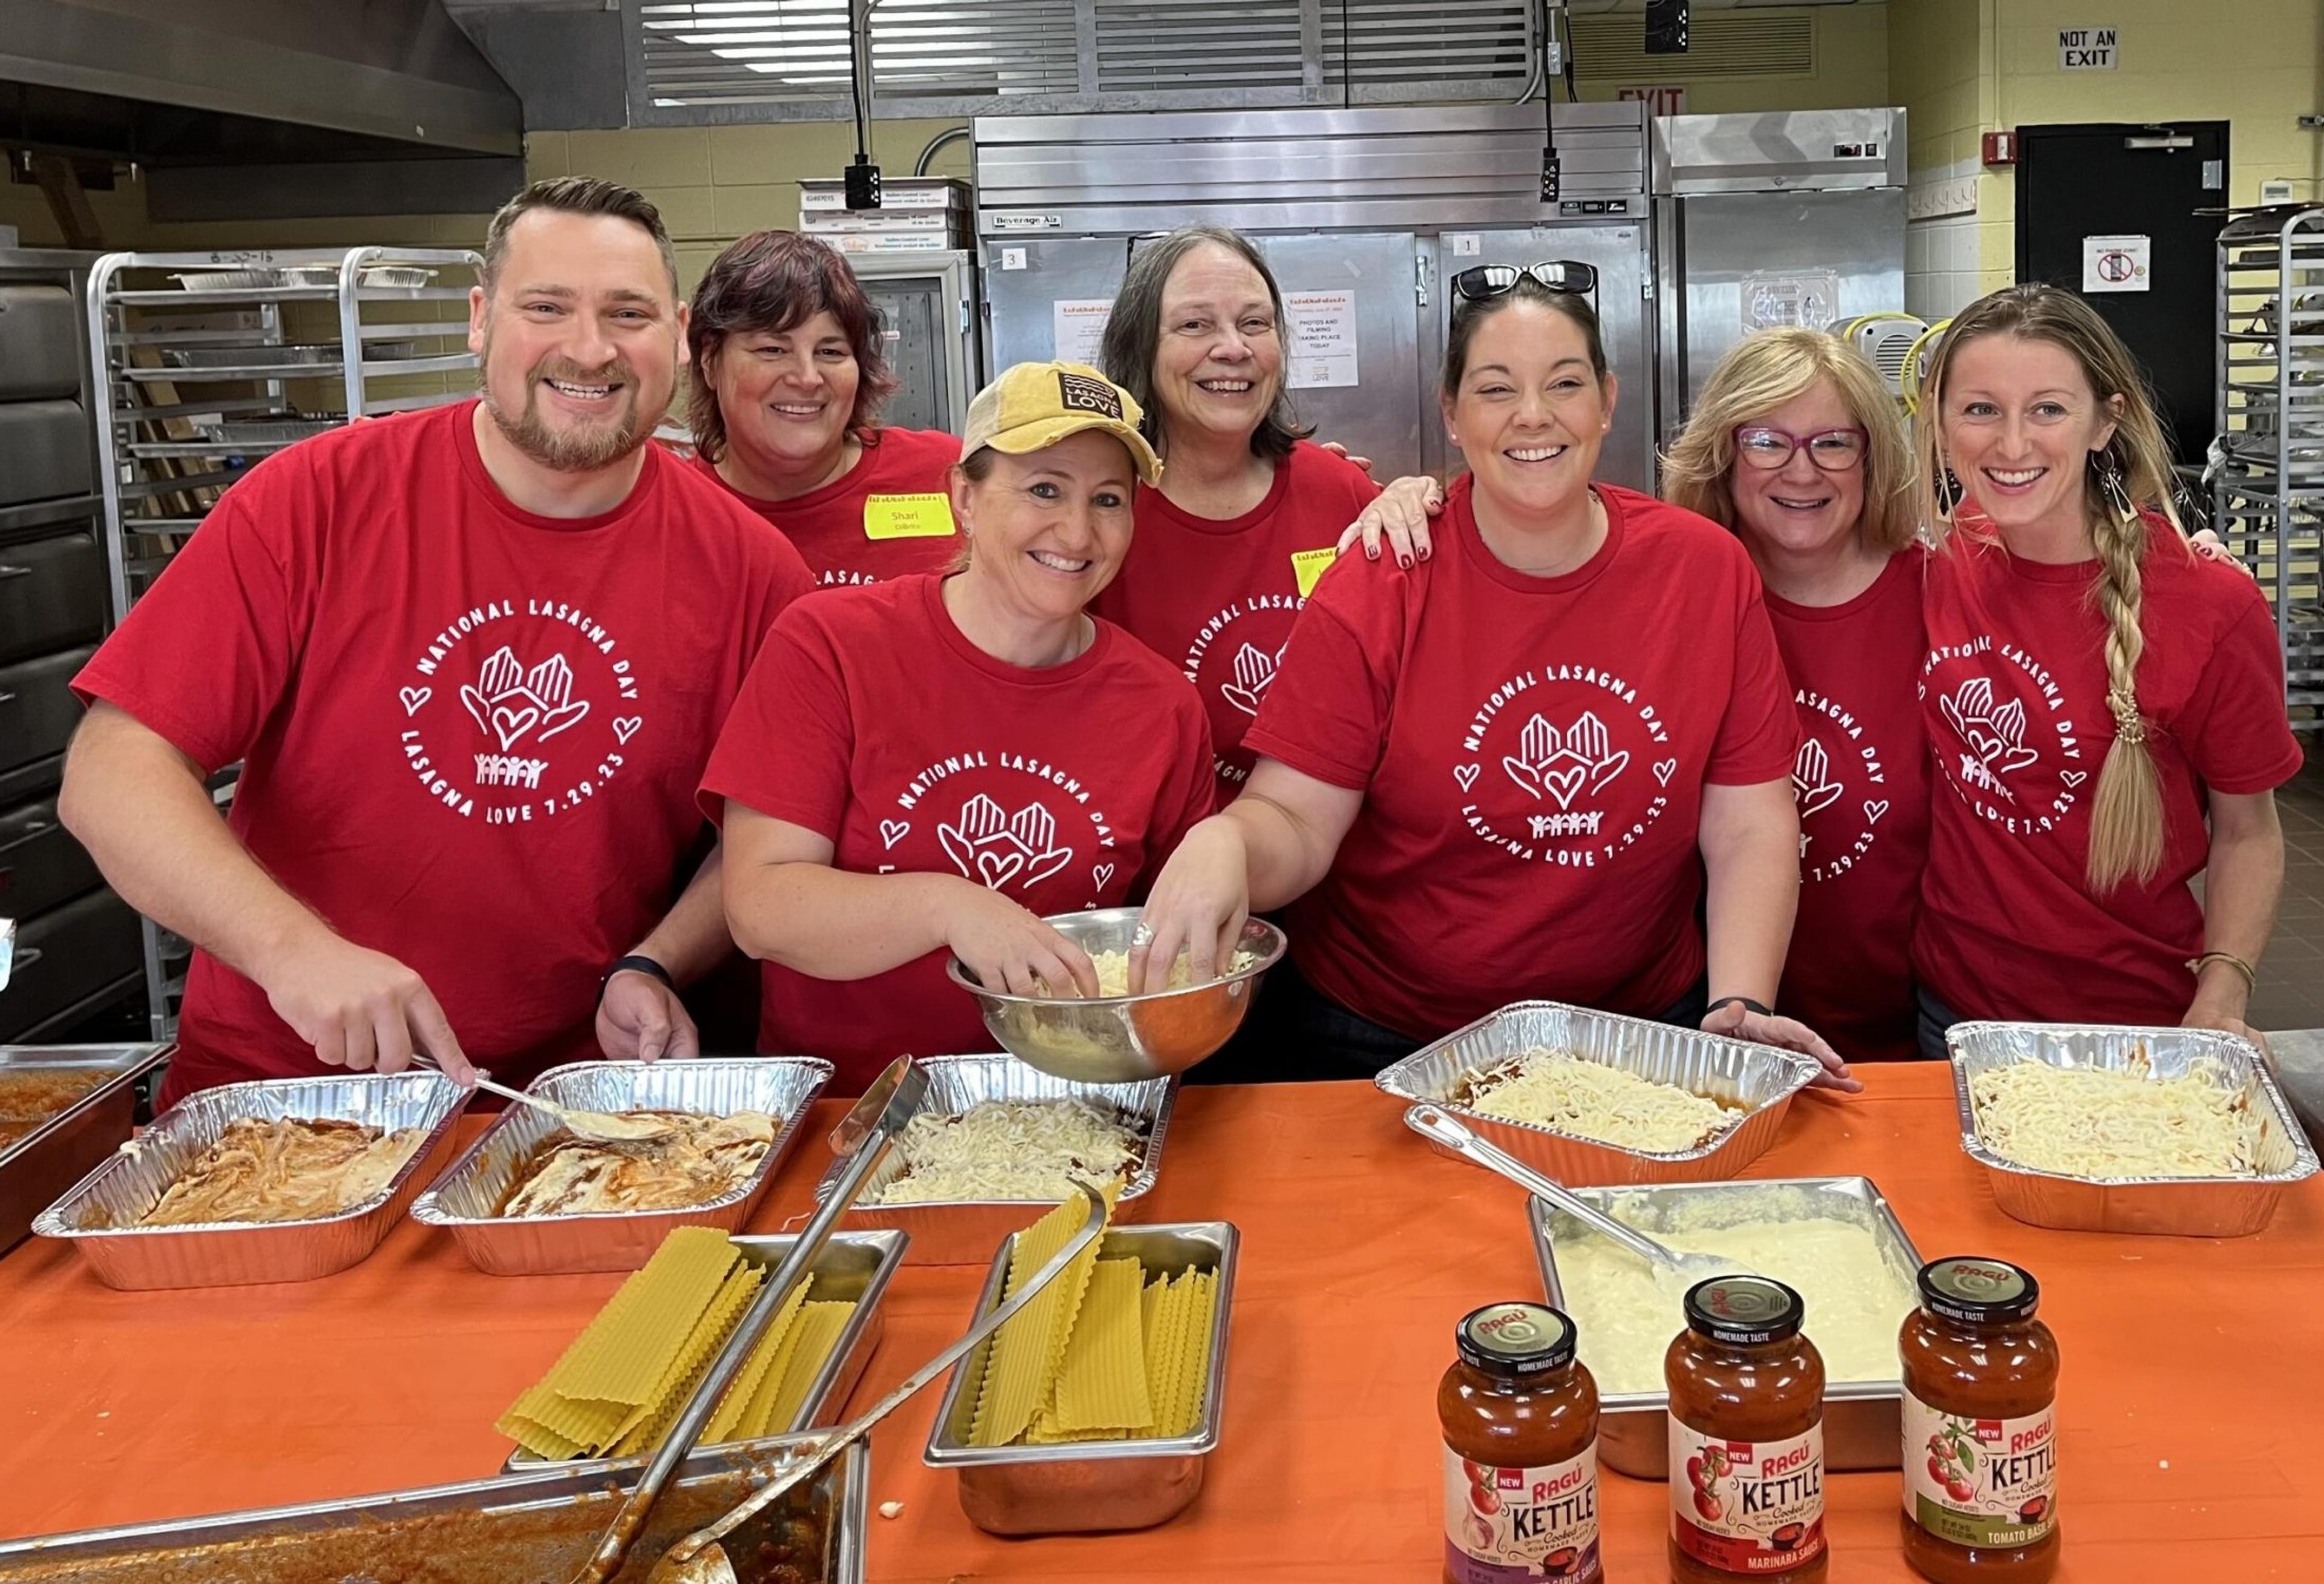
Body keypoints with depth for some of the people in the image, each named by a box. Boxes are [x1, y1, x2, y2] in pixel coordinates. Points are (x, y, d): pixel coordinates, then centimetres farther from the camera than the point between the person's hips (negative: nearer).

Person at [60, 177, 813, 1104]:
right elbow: (112, 775, -9)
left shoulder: (748, 569, -2)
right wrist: (294, 948, -23)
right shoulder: (313, 501, -6)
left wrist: (652, 970, -9)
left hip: (573, 1104, 0)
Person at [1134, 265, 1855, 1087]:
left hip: (1638, 1035, 2)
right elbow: (1295, 823, -12)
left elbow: (1750, 827, -3)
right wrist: (1224, 843, -34)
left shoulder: (1706, 570, -3)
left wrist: (1740, 1005, -16)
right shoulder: (1375, 595, -8)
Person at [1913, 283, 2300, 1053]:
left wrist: (2220, 1004, -18)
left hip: (2132, 1036, -3)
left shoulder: (2212, 609, -18)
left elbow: (2247, 832, -6)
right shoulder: (1942, 561, -7)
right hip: (1950, 1007, 4)